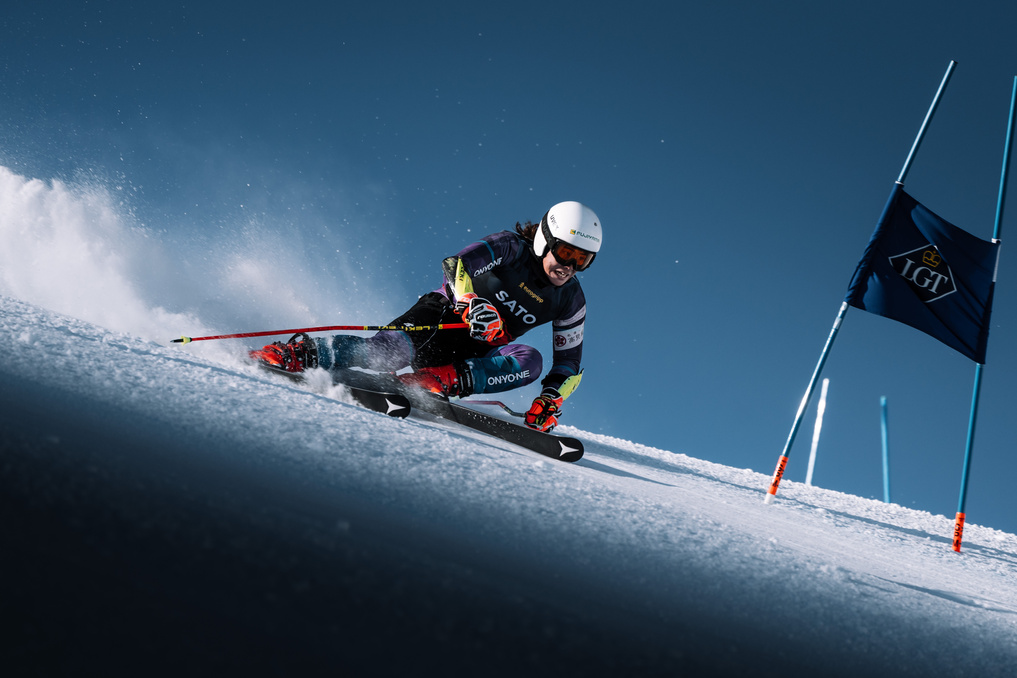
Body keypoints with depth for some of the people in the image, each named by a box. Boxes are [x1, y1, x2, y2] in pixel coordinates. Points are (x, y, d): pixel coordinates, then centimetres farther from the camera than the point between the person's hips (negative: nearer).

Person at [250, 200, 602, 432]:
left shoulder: (571, 301, 1)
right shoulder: (511, 248, -10)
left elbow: (569, 362, 6)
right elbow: (457, 265, -22)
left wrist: (549, 400, -13)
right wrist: (472, 303, -42)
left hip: (477, 351, 4)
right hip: (446, 314, -4)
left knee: (530, 361, -28)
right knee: (388, 349, -34)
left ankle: (444, 380, -37)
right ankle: (301, 352, -33)